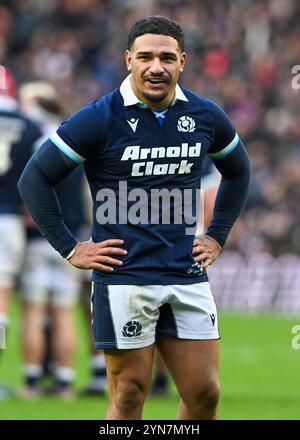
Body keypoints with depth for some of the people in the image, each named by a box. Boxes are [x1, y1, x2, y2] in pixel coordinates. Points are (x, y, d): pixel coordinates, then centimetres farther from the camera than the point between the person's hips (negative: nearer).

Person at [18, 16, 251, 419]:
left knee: (205, 394, 2)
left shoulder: (205, 116, 6)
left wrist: (217, 236, 18)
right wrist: (69, 248, -4)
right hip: (124, 277, -4)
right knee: (130, 394, -3)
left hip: (188, 279, 4)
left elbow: (238, 170, 26)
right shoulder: (100, 118, -7)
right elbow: (35, 178, -2)